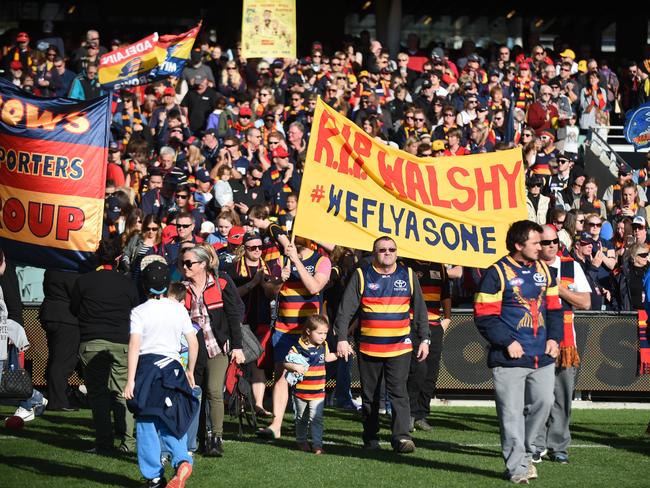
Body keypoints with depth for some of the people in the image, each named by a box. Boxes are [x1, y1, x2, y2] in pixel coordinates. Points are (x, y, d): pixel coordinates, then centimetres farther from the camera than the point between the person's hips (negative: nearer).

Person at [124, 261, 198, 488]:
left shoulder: (139, 312, -5)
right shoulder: (178, 309, 5)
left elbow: (134, 345, -13)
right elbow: (193, 342, 6)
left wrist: (130, 380, -13)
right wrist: (190, 371, 20)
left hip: (147, 367, -3)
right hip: (172, 367, 3)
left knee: (147, 425, 5)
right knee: (170, 420, 10)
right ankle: (182, 460, -15)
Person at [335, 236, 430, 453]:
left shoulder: (408, 275, 8)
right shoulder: (361, 276, 1)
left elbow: (420, 309, 13)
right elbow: (345, 309, -2)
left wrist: (424, 339, 8)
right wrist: (342, 338, -10)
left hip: (400, 347, 0)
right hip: (368, 347, 0)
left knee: (398, 392, -11)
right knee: (369, 395, 8)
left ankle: (401, 437, -18)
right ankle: (370, 438, 19)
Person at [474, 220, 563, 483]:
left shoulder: (544, 271, 13)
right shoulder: (497, 274, -7)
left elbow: (554, 308, 19)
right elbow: (484, 316, -9)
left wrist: (554, 338, 4)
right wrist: (507, 342, -15)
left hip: (542, 357, 6)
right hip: (510, 359, -6)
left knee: (543, 403, 4)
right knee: (512, 412, -4)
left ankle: (525, 453, 25)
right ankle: (517, 467, 3)